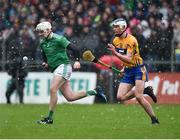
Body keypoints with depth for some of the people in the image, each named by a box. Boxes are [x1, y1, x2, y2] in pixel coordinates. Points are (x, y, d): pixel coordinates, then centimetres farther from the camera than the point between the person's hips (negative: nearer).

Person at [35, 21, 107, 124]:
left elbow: (73, 48, -15)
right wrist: (46, 62, 10)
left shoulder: (58, 39, -12)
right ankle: (95, 91, 21)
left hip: (63, 66, -8)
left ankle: (49, 118, -16)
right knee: (70, 97, 4)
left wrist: (77, 61, -27)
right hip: (55, 69, 8)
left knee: (53, 89, -21)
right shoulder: (43, 43, 12)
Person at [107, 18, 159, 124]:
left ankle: (155, 119, -7)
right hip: (127, 71, 8)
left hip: (138, 69, -8)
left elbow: (129, 59, -27)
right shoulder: (115, 40, 5)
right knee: (120, 97, -5)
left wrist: (115, 52, -35)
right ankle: (144, 90, 15)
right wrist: (124, 67, 11)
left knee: (139, 97, -20)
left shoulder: (131, 40, -19)